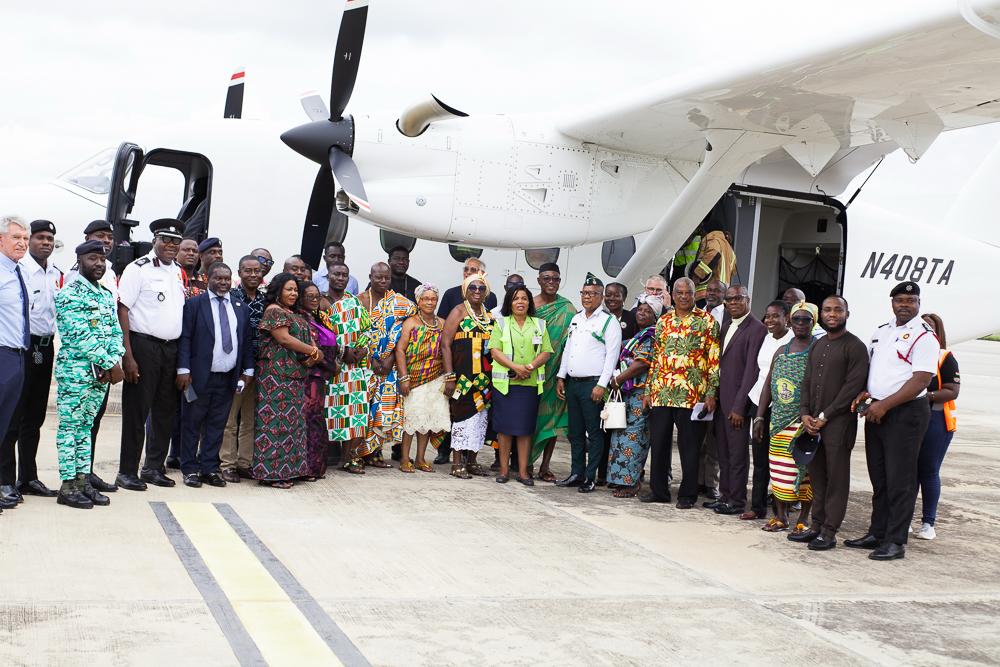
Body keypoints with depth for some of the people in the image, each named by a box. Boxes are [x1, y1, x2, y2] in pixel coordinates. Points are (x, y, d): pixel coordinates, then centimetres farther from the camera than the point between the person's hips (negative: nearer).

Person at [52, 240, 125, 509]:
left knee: (86, 425, 12)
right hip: (74, 370, -7)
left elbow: (115, 332, 12)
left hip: (101, 373, 7)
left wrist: (114, 362, -7)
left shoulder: (107, 295, 15)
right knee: (69, 426, -1)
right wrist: (111, 365, -16)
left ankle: (84, 480, 16)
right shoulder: (69, 293, -9)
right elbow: (80, 336, -17)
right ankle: (68, 485, 3)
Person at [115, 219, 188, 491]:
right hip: (143, 345, -7)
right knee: (136, 411, -3)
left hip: (172, 348, 7)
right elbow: (122, 310, -10)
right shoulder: (138, 269, -6)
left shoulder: (178, 272, 14)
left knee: (166, 411, 11)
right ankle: (127, 471, 5)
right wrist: (127, 356, -16)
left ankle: (154, 467, 22)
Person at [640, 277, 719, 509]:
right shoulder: (663, 321, 13)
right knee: (658, 443, 7)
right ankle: (658, 490, 19)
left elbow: (714, 359, -3)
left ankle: (688, 494, 11)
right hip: (661, 392, 4)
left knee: (689, 446, 2)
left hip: (692, 394, -4)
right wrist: (648, 390, 12)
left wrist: (711, 393, -9)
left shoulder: (706, 321, 0)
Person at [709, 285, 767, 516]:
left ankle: (737, 500, 9)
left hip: (737, 401, -8)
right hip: (721, 399, 8)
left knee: (737, 454, 0)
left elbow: (752, 369, -16)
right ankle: (725, 495, 24)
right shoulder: (725, 326, 15)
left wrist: (739, 406, -18)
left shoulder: (756, 328, -11)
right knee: (723, 452, 14)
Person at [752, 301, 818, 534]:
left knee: (804, 470, -1)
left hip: (804, 422, -5)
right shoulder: (781, 351, 15)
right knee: (779, 470, 6)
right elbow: (768, 384, 15)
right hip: (779, 421, 5)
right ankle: (780, 517, 17)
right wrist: (759, 417, 10)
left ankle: (803, 520, 8)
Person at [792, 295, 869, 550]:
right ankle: (816, 526, 17)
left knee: (836, 478, -2)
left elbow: (853, 386, -13)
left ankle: (829, 532, 1)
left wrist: (825, 416, -14)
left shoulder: (855, 347, -6)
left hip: (838, 422, -7)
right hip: (812, 422, 7)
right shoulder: (817, 345, 17)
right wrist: (805, 413, 1)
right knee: (816, 475, 10)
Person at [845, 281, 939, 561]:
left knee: (900, 479, -4)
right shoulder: (881, 332, 15)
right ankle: (877, 533, 21)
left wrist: (884, 405, -18)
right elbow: (869, 367, 23)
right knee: (879, 477, 13)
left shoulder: (924, 336, -9)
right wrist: (864, 392, 3)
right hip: (876, 411, 7)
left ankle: (895, 541, 0)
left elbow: (920, 381, -17)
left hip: (906, 412, -7)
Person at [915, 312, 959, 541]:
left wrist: (927, 396, -22)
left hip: (935, 421, -3)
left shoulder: (945, 358, -2)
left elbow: (952, 391, -9)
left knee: (929, 471, 2)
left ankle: (928, 523, 10)